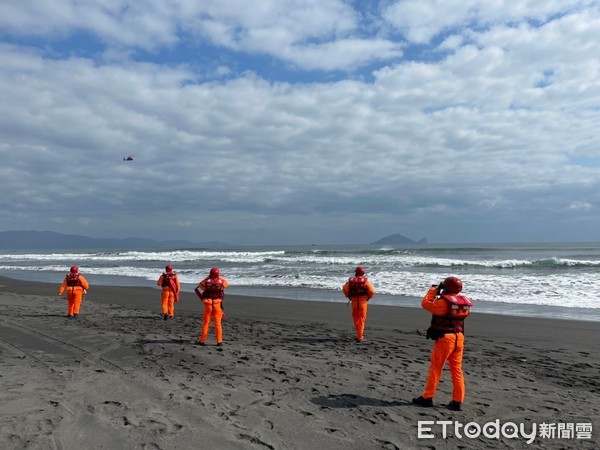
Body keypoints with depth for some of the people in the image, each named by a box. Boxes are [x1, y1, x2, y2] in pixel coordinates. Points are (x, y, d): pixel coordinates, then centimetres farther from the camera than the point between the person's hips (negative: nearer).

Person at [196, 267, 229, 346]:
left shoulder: (206, 282, -8)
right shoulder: (221, 282, -6)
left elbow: (199, 284, 12)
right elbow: (227, 283, 16)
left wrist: (207, 277, 13)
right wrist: (220, 277, 20)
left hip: (208, 304, 0)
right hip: (217, 305, 0)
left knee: (205, 323, 9)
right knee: (218, 324, 6)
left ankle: (202, 340, 13)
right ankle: (219, 341, 8)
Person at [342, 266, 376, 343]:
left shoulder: (351, 280, 0)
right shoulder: (365, 280, -5)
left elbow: (344, 288, -10)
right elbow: (372, 291, -12)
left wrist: (348, 296, 5)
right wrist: (368, 298, 6)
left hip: (354, 301, 2)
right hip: (363, 301, -2)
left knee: (356, 318, 19)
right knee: (361, 320, 5)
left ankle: (360, 333, 27)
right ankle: (359, 337, 2)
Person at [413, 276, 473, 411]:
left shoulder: (444, 301, -16)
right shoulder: (464, 302, 4)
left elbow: (425, 303, -9)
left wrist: (433, 289, 2)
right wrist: (440, 294, 17)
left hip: (444, 338, -6)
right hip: (459, 338, 6)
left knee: (435, 368, 3)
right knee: (457, 370, 11)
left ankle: (427, 398, 9)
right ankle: (457, 401, 14)